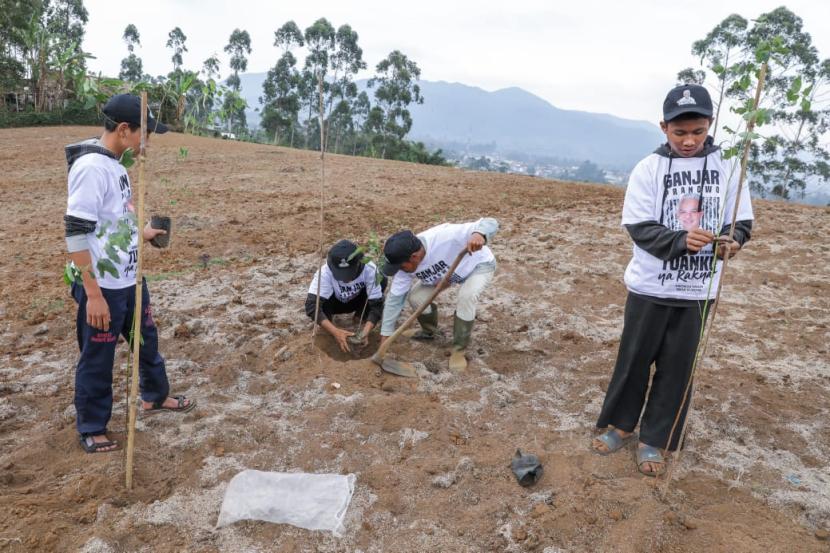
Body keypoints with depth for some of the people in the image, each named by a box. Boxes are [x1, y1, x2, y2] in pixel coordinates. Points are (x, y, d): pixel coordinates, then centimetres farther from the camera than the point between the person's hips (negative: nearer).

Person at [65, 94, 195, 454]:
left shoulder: (115, 163, 6)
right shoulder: (91, 167, -22)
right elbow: (76, 234, -24)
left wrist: (141, 234, 26)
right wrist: (93, 294, -23)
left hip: (130, 279, 9)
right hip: (103, 286, -9)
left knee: (146, 338, 24)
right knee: (97, 358, 9)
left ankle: (155, 397, 46)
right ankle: (91, 429, 28)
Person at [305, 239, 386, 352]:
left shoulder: (369, 269, -35)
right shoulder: (325, 273, -38)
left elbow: (376, 304, -30)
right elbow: (311, 306, -42)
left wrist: (366, 331, -46)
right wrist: (335, 332, -52)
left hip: (357, 301, 1)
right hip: (335, 303, -1)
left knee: (381, 280, -28)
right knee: (320, 300, -36)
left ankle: (360, 316, -2)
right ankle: (328, 320, 0)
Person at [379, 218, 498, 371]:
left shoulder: (444, 237, -44)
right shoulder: (406, 263, -24)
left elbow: (490, 224, -44)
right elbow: (395, 298, -15)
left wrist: (478, 235, -68)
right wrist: (385, 336, -15)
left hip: (479, 265, -5)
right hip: (448, 271, 5)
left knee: (467, 296, -33)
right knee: (416, 297, -14)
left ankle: (458, 350, -12)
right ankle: (429, 331, 18)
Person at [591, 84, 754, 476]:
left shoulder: (726, 167, 0)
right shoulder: (649, 168, -6)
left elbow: (741, 221, 3)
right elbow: (639, 227, -11)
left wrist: (730, 240, -20)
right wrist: (681, 240, -27)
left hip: (697, 289, 2)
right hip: (650, 286, -1)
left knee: (677, 367, 9)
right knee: (634, 359, 11)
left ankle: (654, 440, 25)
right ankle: (621, 425, 31)